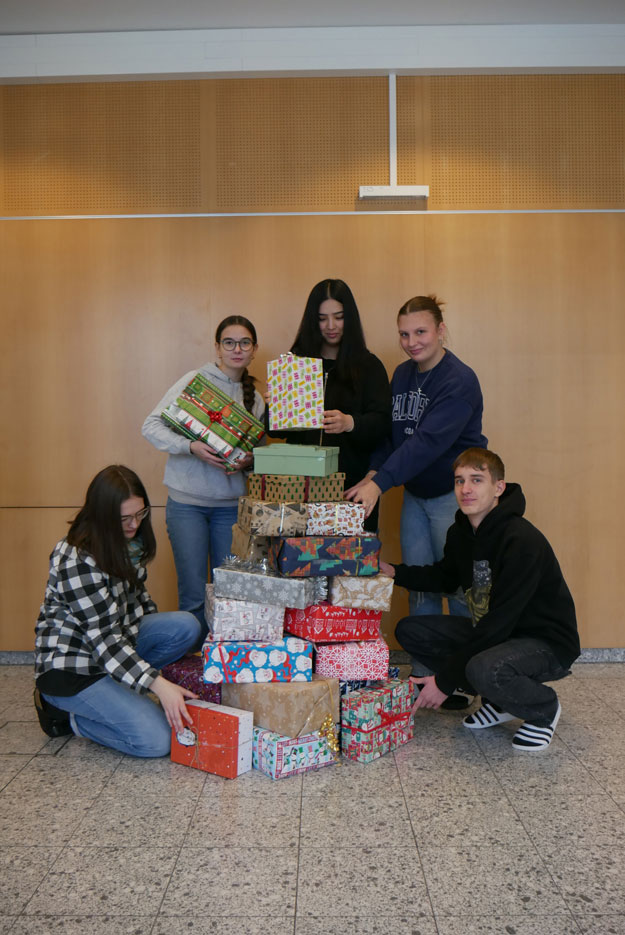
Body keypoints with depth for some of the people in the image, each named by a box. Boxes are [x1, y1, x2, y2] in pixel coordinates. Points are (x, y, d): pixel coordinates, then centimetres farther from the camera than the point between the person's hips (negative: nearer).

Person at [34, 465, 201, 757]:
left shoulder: (127, 542, 2)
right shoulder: (77, 561, -26)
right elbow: (104, 637, -28)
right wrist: (158, 684, -34)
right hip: (69, 667, -8)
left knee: (186, 626, -12)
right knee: (157, 739, -20)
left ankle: (120, 689, -2)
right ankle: (67, 715, 0)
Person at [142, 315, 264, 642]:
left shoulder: (256, 399, 11)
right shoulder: (196, 381, -4)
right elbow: (151, 426, -10)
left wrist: (249, 460, -6)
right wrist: (190, 446, -25)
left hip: (231, 504, 4)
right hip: (188, 502, -4)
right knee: (193, 595, 0)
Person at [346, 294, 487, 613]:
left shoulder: (459, 380, -17)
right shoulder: (402, 374, 7)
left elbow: (429, 441, -28)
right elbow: (389, 431, 10)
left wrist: (380, 483, -35)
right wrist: (373, 472, -8)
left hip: (453, 494, -7)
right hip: (414, 493, 7)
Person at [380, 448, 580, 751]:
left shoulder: (522, 541, -27)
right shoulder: (460, 532, -1)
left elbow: (500, 621, -28)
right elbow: (445, 576, 20)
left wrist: (445, 680, -24)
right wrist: (394, 572, 0)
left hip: (547, 642, -8)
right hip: (492, 632, 8)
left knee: (484, 669, -38)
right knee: (409, 630, -2)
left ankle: (544, 708, -2)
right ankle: (499, 699, 8)